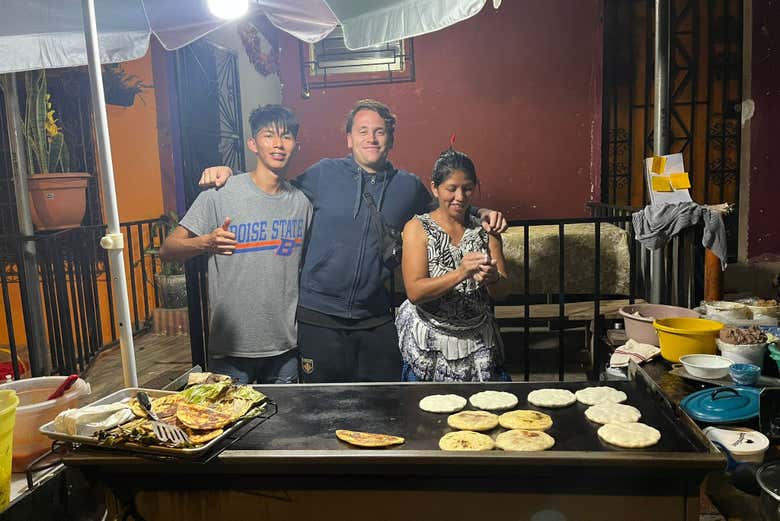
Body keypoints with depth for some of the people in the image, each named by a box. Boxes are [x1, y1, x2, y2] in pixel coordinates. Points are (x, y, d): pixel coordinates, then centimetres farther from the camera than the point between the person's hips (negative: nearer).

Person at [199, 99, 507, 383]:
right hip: (319, 317, -1)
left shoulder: (409, 186, 5)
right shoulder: (323, 174, 1)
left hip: (378, 322, 1)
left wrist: (481, 215, 3)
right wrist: (229, 173, 2)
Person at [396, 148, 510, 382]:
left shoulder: (484, 228, 3)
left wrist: (492, 278, -23)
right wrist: (460, 273, -30)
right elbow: (414, 292, -18)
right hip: (429, 346, -3)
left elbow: (503, 290, -1)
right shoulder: (418, 227, -8)